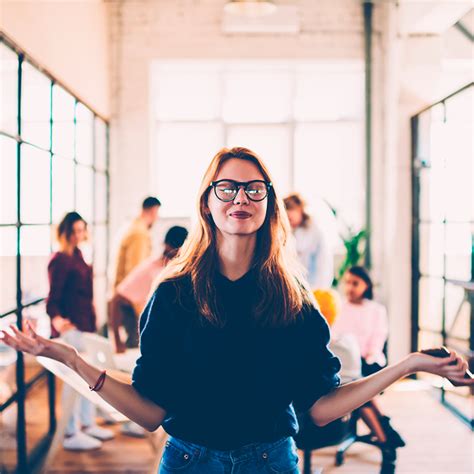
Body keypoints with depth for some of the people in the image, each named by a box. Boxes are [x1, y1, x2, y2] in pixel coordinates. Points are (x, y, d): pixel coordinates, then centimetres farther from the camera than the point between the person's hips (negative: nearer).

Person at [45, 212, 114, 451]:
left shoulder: (77, 255, 10)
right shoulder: (60, 260, -16)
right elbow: (53, 296, -21)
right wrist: (56, 317, -39)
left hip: (85, 324, 10)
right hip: (70, 326, -10)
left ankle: (88, 424, 30)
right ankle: (72, 434, 4)